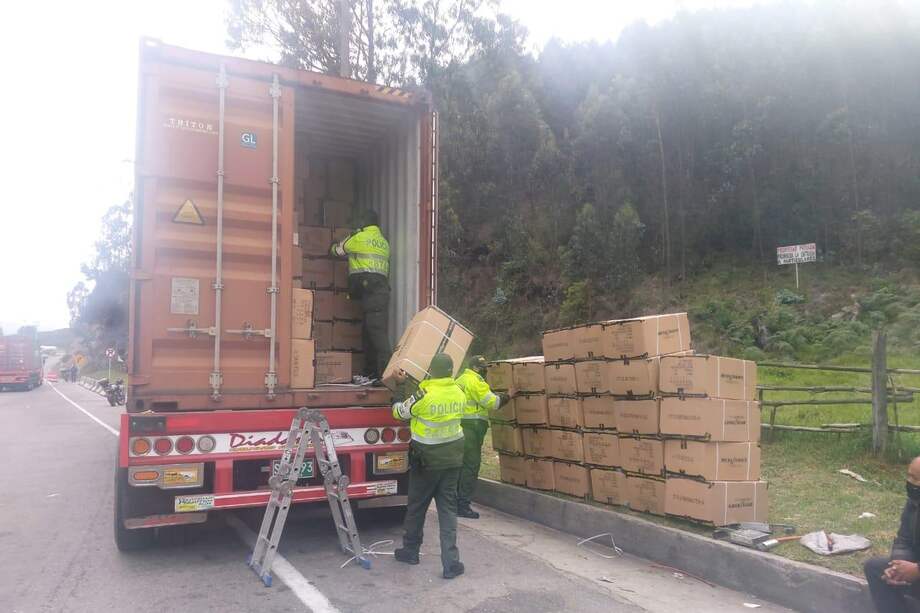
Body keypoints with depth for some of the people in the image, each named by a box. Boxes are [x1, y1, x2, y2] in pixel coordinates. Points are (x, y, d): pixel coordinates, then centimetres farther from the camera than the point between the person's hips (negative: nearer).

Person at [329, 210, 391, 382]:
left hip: (368, 289, -7)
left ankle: (385, 372, -21)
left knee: (377, 331, -14)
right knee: (370, 331, 10)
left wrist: (332, 248, 44)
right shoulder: (384, 242, 23)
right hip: (382, 289, 7)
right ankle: (372, 373, 12)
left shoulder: (359, 237, 5)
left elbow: (338, 250, 18)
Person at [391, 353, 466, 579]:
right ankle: (451, 563, 3)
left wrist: (402, 386, 9)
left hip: (427, 459, -4)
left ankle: (410, 551, 31)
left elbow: (399, 412, -5)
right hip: (452, 458, 4)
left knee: (417, 506, 15)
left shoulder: (424, 395, -19)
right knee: (448, 507, 8)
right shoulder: (459, 393, -3)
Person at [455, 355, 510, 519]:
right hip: (472, 426, -10)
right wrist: (504, 398, 4)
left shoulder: (460, 380, 21)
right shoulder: (474, 381, -9)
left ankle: (456, 501, 23)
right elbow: (491, 402, -11)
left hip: (459, 425, 10)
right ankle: (463, 505, -5)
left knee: (462, 464, 16)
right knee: (471, 465, -6)